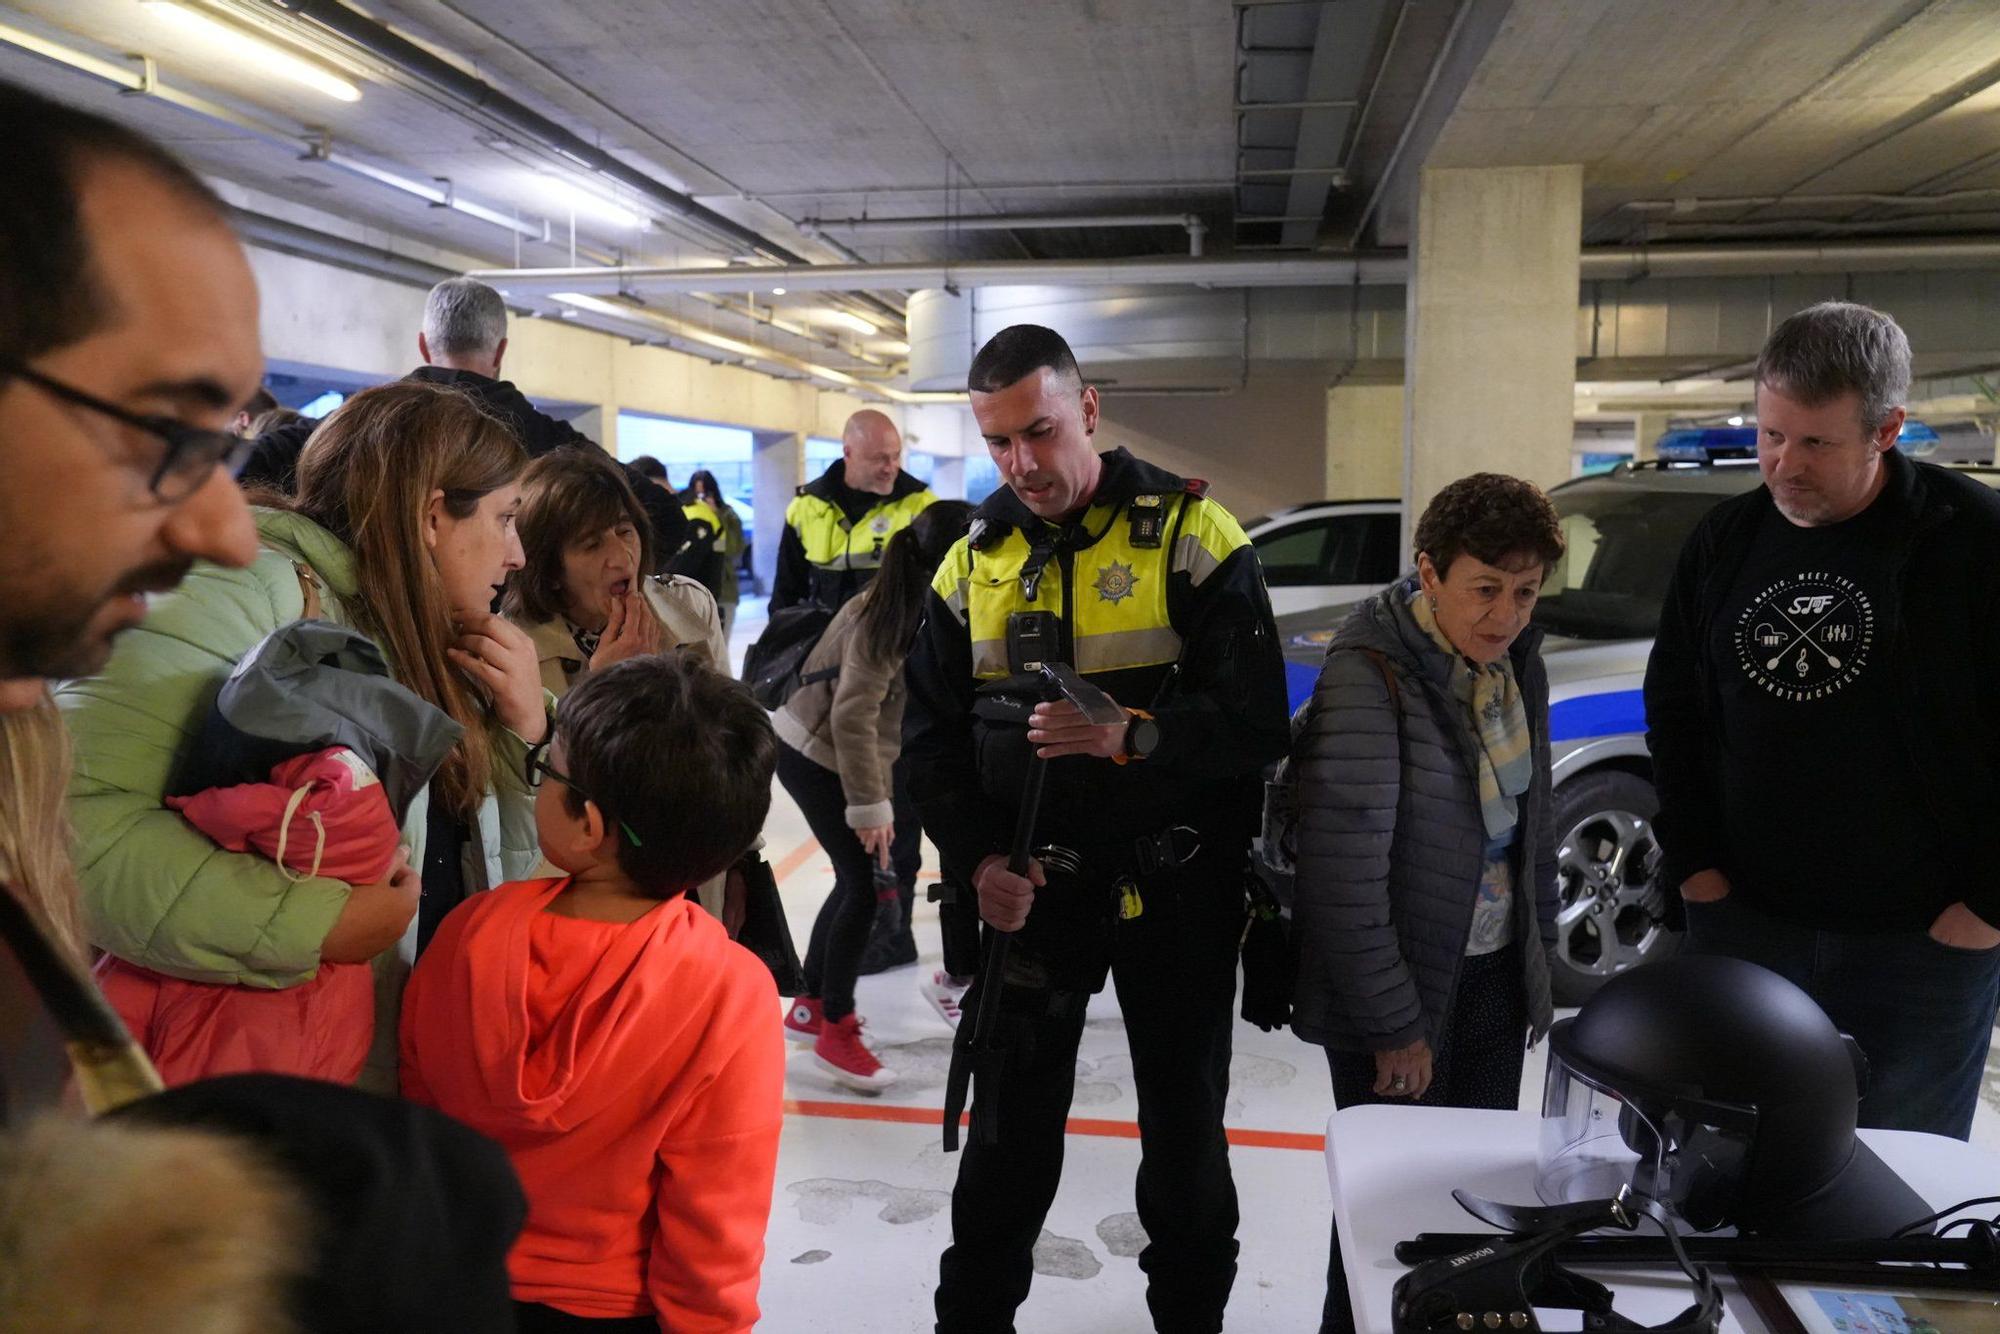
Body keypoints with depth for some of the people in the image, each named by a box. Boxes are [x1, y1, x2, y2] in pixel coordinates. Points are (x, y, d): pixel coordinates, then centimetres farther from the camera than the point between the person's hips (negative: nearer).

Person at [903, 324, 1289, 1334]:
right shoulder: (974, 560, 3)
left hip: (1174, 887, -2)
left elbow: (1256, 720, -15)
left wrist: (1134, 733, -32)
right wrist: (977, 860, -8)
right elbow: (930, 735, 6)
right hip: (1031, 886, 3)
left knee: (1185, 1122, 14)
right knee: (1011, 1120, 13)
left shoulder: (1191, 535, -10)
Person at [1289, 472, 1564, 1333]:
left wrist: (1540, 956, 12)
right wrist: (1394, 1026, -18)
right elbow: (1345, 869, -23)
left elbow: (1533, 816, 12)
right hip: (1402, 984, -6)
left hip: (1496, 974, 6)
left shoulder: (1517, 662, 0)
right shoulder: (1371, 672, -22)